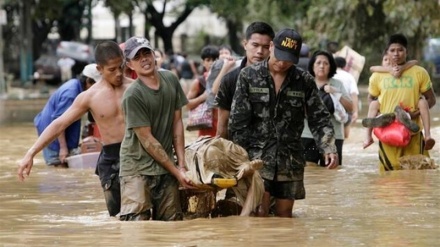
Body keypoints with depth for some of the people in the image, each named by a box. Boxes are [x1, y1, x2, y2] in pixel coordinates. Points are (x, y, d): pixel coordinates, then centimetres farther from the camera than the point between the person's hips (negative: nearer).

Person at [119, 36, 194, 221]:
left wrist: (181, 164, 1)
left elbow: (177, 123, 8)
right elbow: (147, 139, -13)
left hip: (167, 165, 6)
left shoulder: (171, 80, 4)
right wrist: (176, 171, -10)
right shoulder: (133, 96, -15)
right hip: (138, 168, -6)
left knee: (171, 222, 4)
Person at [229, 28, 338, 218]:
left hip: (290, 160, 2)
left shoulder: (304, 81, 3)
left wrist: (329, 148, -9)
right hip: (258, 157, -2)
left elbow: (319, 118, 6)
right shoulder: (249, 76, -1)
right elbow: (238, 121, -1)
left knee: (284, 215, 7)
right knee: (259, 214, -11)